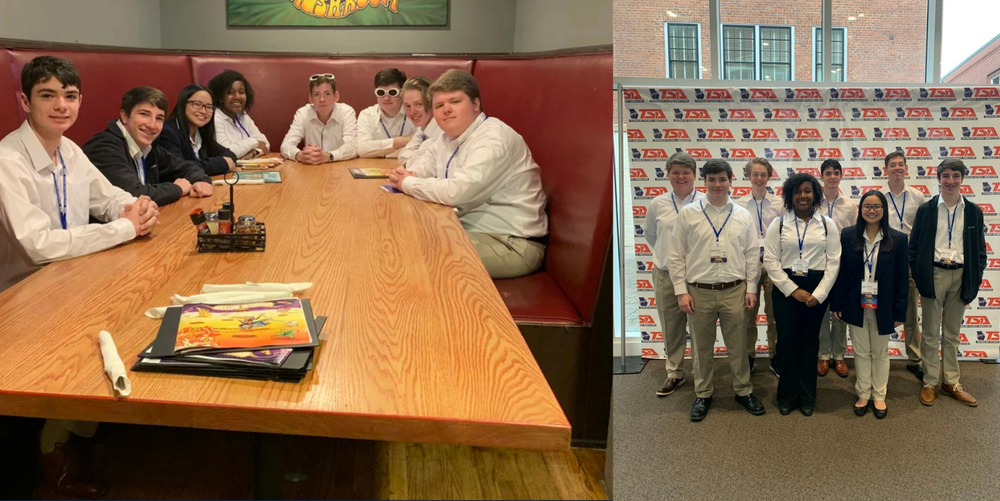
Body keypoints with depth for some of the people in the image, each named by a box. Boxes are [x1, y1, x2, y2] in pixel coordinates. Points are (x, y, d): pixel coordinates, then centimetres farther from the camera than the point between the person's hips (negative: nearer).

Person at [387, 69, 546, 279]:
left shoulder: (493, 138, -21)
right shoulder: (449, 136, 8)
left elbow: (458, 192, -30)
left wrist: (409, 184, -15)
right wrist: (409, 175, -4)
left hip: (511, 244, -9)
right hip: (470, 229, 9)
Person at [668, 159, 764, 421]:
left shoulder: (742, 215, 5)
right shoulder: (688, 214, 0)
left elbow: (752, 254, 8)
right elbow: (677, 255, 0)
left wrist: (751, 289, 3)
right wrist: (681, 291, -4)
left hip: (734, 291, 1)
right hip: (699, 291, -1)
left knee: (738, 345, 9)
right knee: (702, 346, 10)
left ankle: (743, 391, 26)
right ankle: (703, 394, 24)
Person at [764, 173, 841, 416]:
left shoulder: (827, 224, 5)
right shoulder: (778, 225, 3)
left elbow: (833, 262, 0)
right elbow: (770, 261, -3)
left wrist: (819, 294, -9)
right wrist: (793, 290, -10)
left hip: (817, 289, 1)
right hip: (785, 288, 0)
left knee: (809, 341, 7)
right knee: (787, 341, -1)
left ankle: (807, 397, 18)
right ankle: (787, 395, 14)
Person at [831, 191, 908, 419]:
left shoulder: (898, 239, -5)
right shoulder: (848, 236, -3)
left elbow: (902, 278, -3)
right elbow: (841, 271, 1)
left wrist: (900, 311, -4)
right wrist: (836, 304, -1)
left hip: (883, 307, -1)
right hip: (856, 306, 1)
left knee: (880, 353, 12)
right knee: (861, 352, 11)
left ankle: (879, 396, 25)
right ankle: (863, 395, 23)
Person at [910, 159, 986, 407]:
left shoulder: (973, 211, 3)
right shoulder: (926, 209, -2)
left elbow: (979, 248, 6)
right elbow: (914, 246, -1)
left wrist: (975, 279, -1)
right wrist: (918, 277, -7)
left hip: (961, 276, 2)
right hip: (934, 275, -2)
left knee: (952, 333, 13)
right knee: (931, 333, 7)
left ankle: (951, 382, 22)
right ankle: (930, 383, 15)